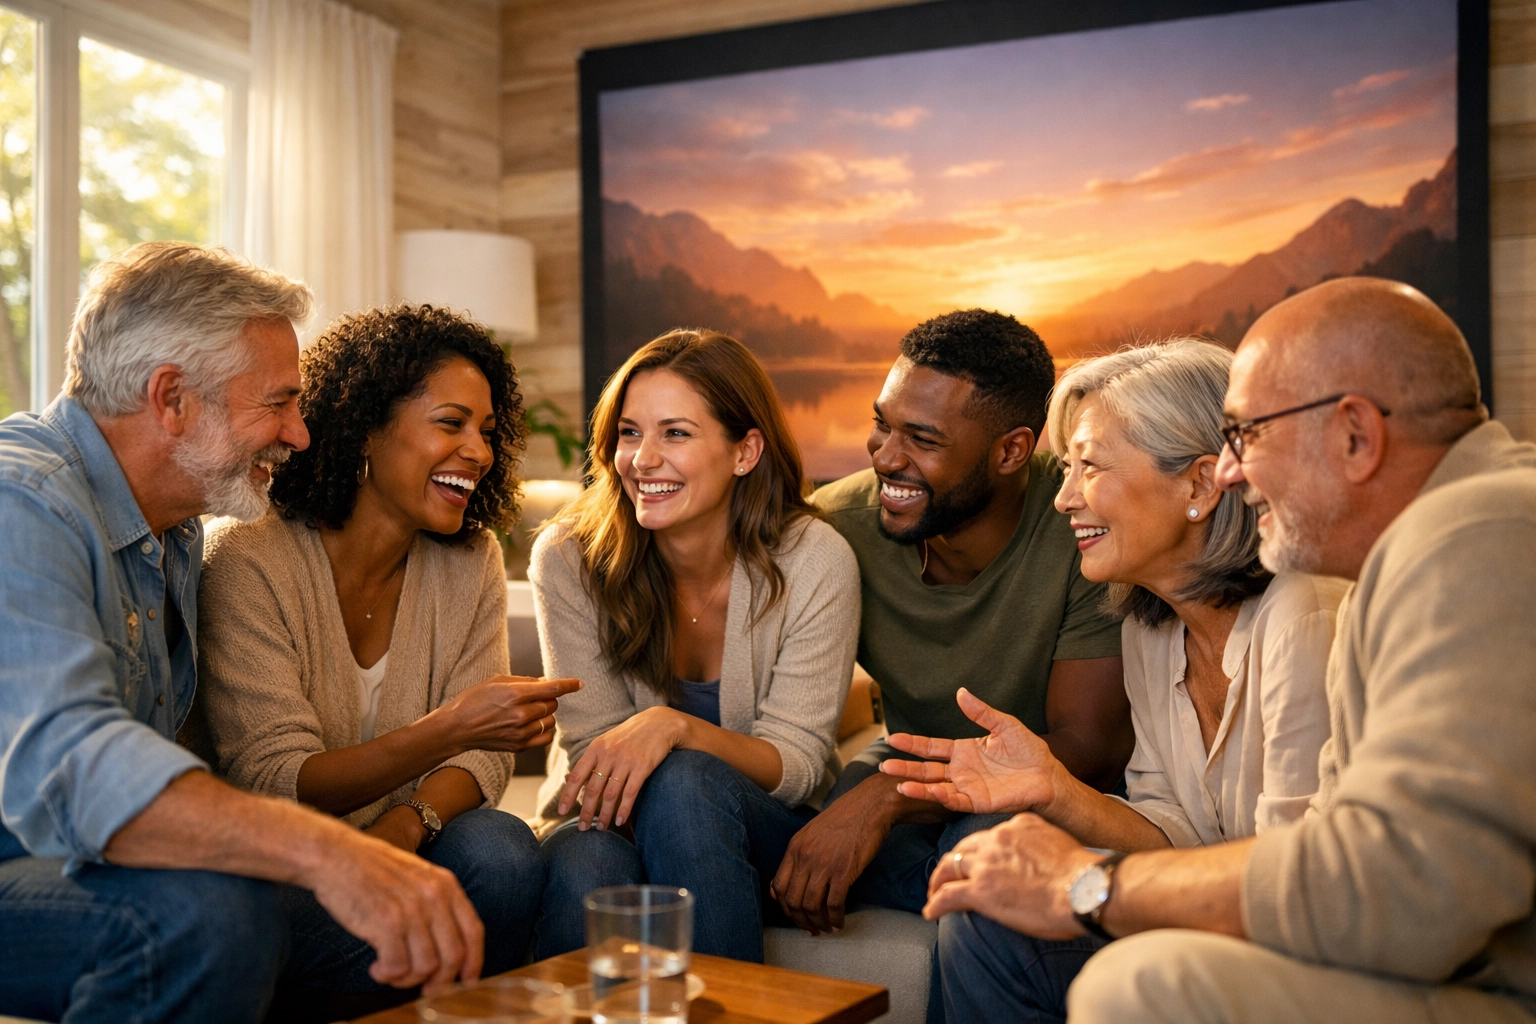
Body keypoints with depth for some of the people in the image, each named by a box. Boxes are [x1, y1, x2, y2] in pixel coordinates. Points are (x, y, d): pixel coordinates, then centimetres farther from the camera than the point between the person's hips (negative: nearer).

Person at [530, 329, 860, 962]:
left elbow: (797, 765, -13)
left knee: (681, 783, -34)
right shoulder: (568, 559, -9)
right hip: (617, 814, 0)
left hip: (765, 831, 1)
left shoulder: (815, 562, -12)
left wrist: (675, 727, -31)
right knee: (583, 860, -36)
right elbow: (592, 744, -5)